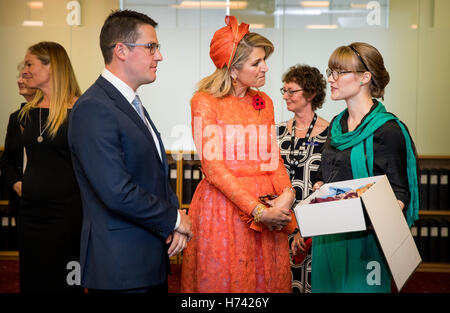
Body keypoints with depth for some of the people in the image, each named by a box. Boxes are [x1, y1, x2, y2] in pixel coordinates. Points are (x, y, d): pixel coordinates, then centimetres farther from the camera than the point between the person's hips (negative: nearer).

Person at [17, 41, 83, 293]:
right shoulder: (28, 112, 9)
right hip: (30, 211, 6)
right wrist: (24, 186, 16)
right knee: (31, 280, 14)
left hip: (66, 211, -6)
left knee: (63, 282, 2)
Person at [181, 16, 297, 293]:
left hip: (267, 205, 5)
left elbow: (274, 158, 9)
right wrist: (258, 211, -19)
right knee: (224, 279, 4)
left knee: (268, 280, 11)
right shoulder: (204, 102, -6)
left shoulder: (264, 102, 13)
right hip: (223, 205, -5)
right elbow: (213, 166, -13)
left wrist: (286, 194, -12)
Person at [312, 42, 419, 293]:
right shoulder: (337, 125, 10)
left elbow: (400, 191, -11)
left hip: (362, 238, -7)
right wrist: (319, 189, 0)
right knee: (326, 286, 15)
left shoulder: (387, 130, -11)